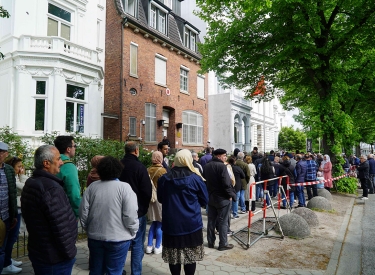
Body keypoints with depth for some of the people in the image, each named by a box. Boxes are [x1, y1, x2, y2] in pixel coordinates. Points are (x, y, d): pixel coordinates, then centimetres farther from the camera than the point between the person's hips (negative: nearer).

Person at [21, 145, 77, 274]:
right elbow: (61, 227, -27)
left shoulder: (30, 183, 6)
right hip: (54, 257, -9)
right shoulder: (50, 187, -26)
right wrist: (69, 253, -14)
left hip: (37, 251, 9)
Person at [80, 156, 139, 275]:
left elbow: (83, 212, 2)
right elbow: (130, 216, -17)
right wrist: (132, 233, -1)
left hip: (94, 237, 4)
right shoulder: (124, 188, -14)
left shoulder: (92, 187, -2)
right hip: (118, 238, -4)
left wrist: (88, 229, 17)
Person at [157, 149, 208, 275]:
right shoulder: (195, 178, -11)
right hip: (191, 223, -2)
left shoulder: (164, 178, -5)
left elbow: (160, 199, 11)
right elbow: (204, 200, 0)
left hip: (171, 223, 2)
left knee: (174, 254, 13)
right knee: (190, 255, 11)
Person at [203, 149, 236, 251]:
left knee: (211, 220, 14)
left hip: (210, 197, 7)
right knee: (223, 222, 4)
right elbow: (226, 184, -22)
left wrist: (209, 193, 15)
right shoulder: (222, 166, -19)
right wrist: (231, 195, -9)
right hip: (222, 198, -7)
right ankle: (223, 244, 13)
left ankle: (211, 242, 24)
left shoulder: (206, 166, 5)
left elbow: (205, 180, 9)